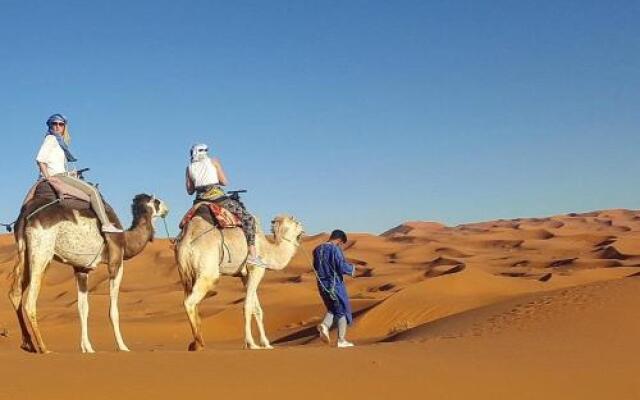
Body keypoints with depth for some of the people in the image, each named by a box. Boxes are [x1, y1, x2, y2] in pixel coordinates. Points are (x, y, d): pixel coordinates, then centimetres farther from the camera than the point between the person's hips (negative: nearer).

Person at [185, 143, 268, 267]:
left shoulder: (190, 168, 12)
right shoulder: (213, 161, 4)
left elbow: (190, 190, 15)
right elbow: (225, 182, 1)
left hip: (200, 201, 5)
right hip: (216, 197, -5)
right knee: (248, 218, -1)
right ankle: (252, 254, -13)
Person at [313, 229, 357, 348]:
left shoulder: (317, 250, 6)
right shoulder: (335, 250, -16)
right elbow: (342, 267, -21)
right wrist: (352, 268, -1)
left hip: (322, 285, 6)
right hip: (335, 285, -6)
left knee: (332, 309, 24)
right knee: (343, 311, 8)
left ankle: (325, 325, -4)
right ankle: (341, 340, 9)